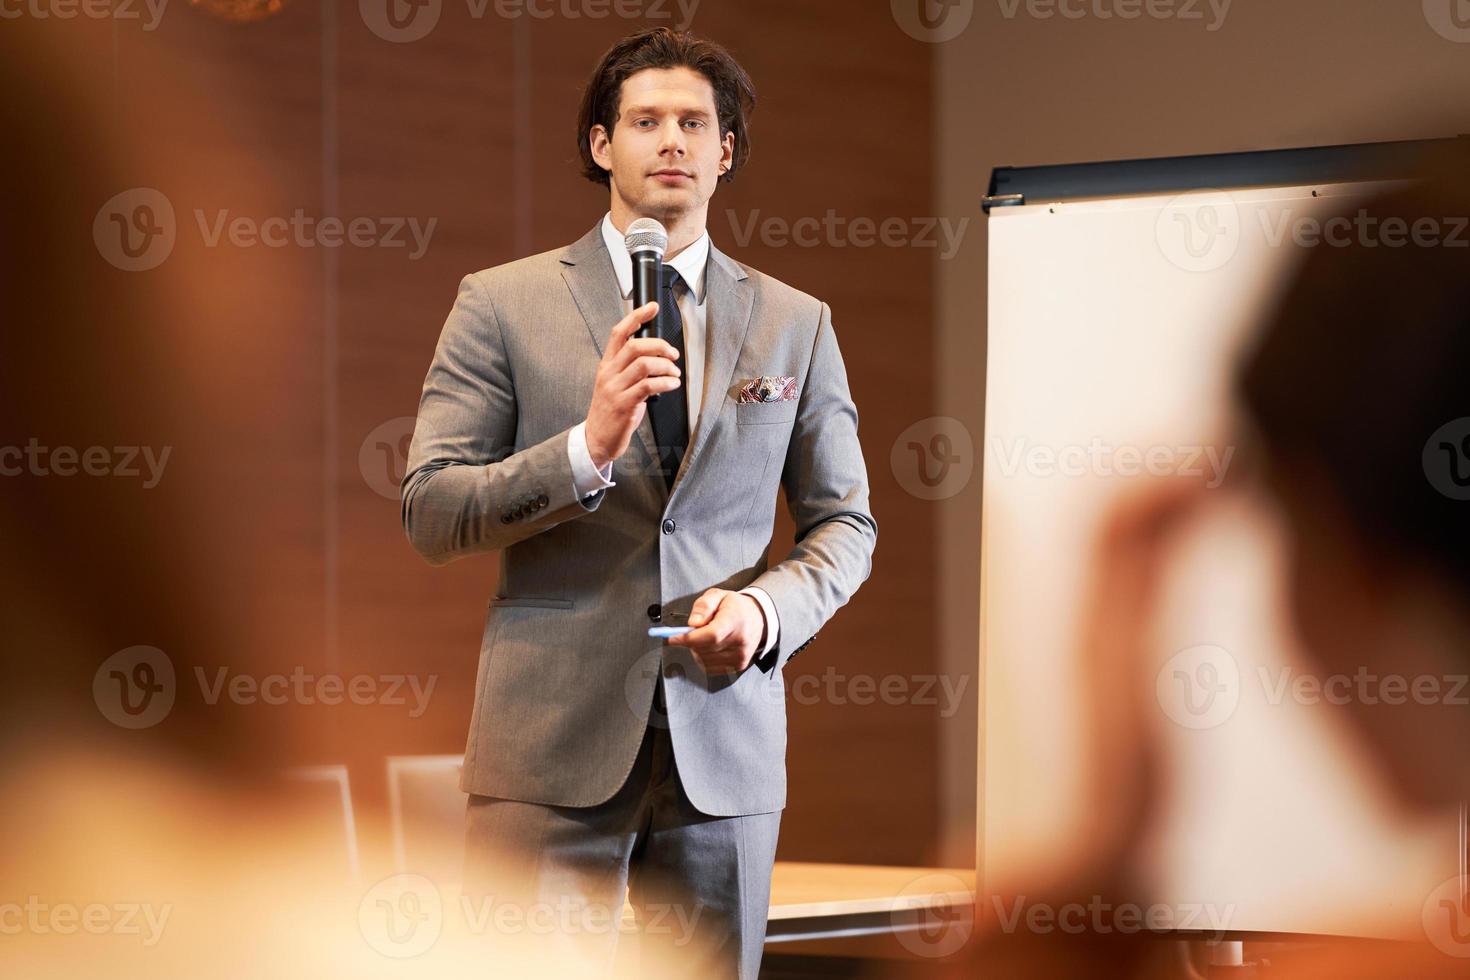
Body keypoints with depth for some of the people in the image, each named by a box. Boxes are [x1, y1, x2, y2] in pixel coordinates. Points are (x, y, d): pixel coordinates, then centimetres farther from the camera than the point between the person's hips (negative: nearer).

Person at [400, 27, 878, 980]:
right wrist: (588, 450, -17)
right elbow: (430, 513, -1)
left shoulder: (796, 324, 12)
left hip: (726, 740, 2)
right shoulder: (502, 305, 5)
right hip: (553, 743, -2)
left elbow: (845, 525, 14)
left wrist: (769, 609, -7)